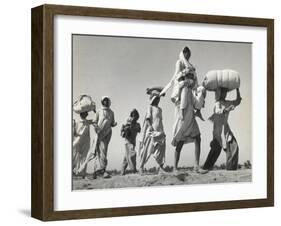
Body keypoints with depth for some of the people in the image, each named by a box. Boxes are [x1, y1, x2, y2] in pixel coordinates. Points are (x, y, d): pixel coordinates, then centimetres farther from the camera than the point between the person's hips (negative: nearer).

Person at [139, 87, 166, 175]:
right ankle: (141, 167, -3)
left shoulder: (160, 109, 22)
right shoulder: (150, 107, 3)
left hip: (160, 131, 6)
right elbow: (147, 117, -9)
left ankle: (161, 168, -9)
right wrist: (150, 126, -24)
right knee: (147, 149, -7)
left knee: (160, 149, -4)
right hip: (151, 131, -6)